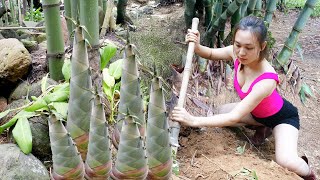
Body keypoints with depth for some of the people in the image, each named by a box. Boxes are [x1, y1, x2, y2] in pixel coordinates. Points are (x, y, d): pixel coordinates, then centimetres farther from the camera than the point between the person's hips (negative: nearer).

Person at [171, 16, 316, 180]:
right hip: (256, 112, 7)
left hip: (282, 116, -7)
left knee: (286, 161, -29)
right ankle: (262, 127, 13)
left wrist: (193, 120, -45)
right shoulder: (236, 53, -25)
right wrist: (196, 46, -28)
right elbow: (211, 54, -4)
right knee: (221, 112, -8)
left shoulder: (266, 81, -43)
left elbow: (234, 118, -41)